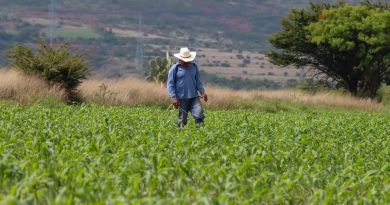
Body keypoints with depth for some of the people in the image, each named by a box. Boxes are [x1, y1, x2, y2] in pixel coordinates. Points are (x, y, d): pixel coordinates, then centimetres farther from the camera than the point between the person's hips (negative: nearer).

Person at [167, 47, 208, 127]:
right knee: (182, 120, 2)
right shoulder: (175, 69, -2)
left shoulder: (194, 67, 11)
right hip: (182, 98, -3)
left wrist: (202, 92, 4)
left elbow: (198, 81, 19)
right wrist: (173, 97, -11)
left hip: (194, 97, 3)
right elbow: (170, 84, -2)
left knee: (199, 114, -14)